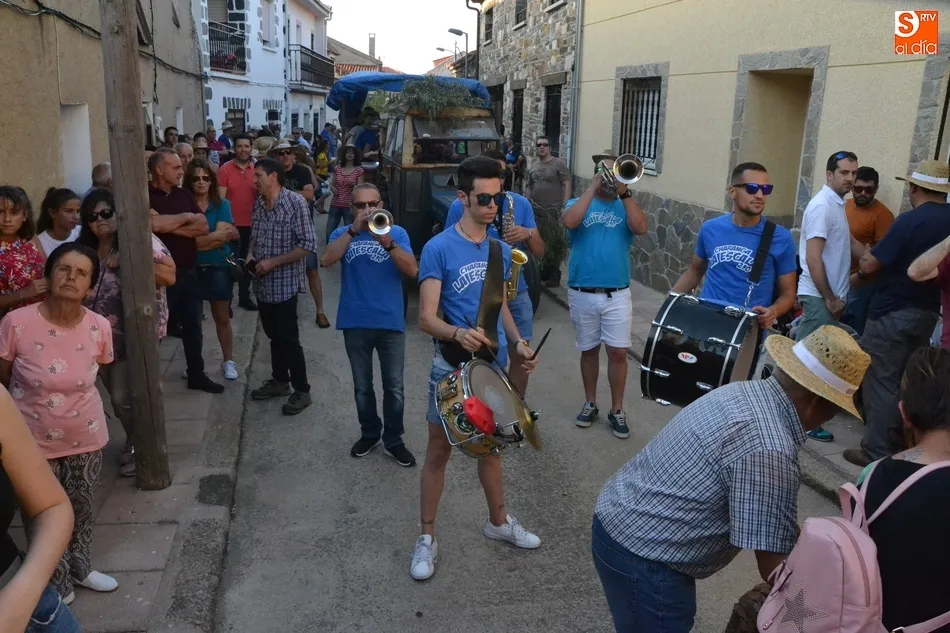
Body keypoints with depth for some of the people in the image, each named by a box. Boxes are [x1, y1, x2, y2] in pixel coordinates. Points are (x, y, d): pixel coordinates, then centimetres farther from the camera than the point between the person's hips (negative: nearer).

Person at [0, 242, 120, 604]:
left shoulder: (100, 328, -14)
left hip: (86, 439, 2)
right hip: (34, 442, -2)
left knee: (81, 509, 22)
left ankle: (81, 569, 47)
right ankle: (57, 585, 40)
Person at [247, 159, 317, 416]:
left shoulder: (295, 202, -15)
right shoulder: (258, 204, 7)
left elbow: (308, 245, -18)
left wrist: (273, 262, -19)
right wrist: (252, 257, -2)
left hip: (285, 283, -7)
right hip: (263, 283, 7)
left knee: (288, 339, -1)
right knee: (274, 335, 18)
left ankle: (302, 390, 13)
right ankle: (279, 380, 34)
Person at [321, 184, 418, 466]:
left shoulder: (397, 232, 1)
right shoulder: (343, 233, 4)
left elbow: (412, 270, -12)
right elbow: (327, 260, -16)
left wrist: (388, 243, -25)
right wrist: (354, 229, -23)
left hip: (391, 322, -1)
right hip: (355, 323, 1)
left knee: (394, 387, 6)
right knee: (362, 387, 15)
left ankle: (393, 440, 22)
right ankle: (369, 433, 33)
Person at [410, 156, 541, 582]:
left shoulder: (501, 251, 5)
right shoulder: (438, 248, -14)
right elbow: (426, 318, -17)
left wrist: (518, 343, -1)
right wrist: (458, 333, -37)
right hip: (452, 367, -5)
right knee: (439, 451, 7)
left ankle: (498, 521, 39)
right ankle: (427, 537, 21)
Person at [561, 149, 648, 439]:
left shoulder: (625, 207, 6)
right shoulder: (579, 203, 4)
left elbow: (641, 227, -15)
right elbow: (569, 222, -20)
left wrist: (624, 192, -17)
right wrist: (593, 188, -16)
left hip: (617, 294, 0)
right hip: (582, 293, 0)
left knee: (618, 352, 1)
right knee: (589, 350, 12)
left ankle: (617, 410, 15)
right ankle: (590, 403, 27)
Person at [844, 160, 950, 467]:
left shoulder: (910, 221, -19)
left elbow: (869, 265, -18)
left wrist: (863, 267, 5)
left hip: (893, 313, -7)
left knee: (881, 381, 0)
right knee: (906, 381, 17)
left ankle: (876, 451, 4)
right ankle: (898, 443, 27)